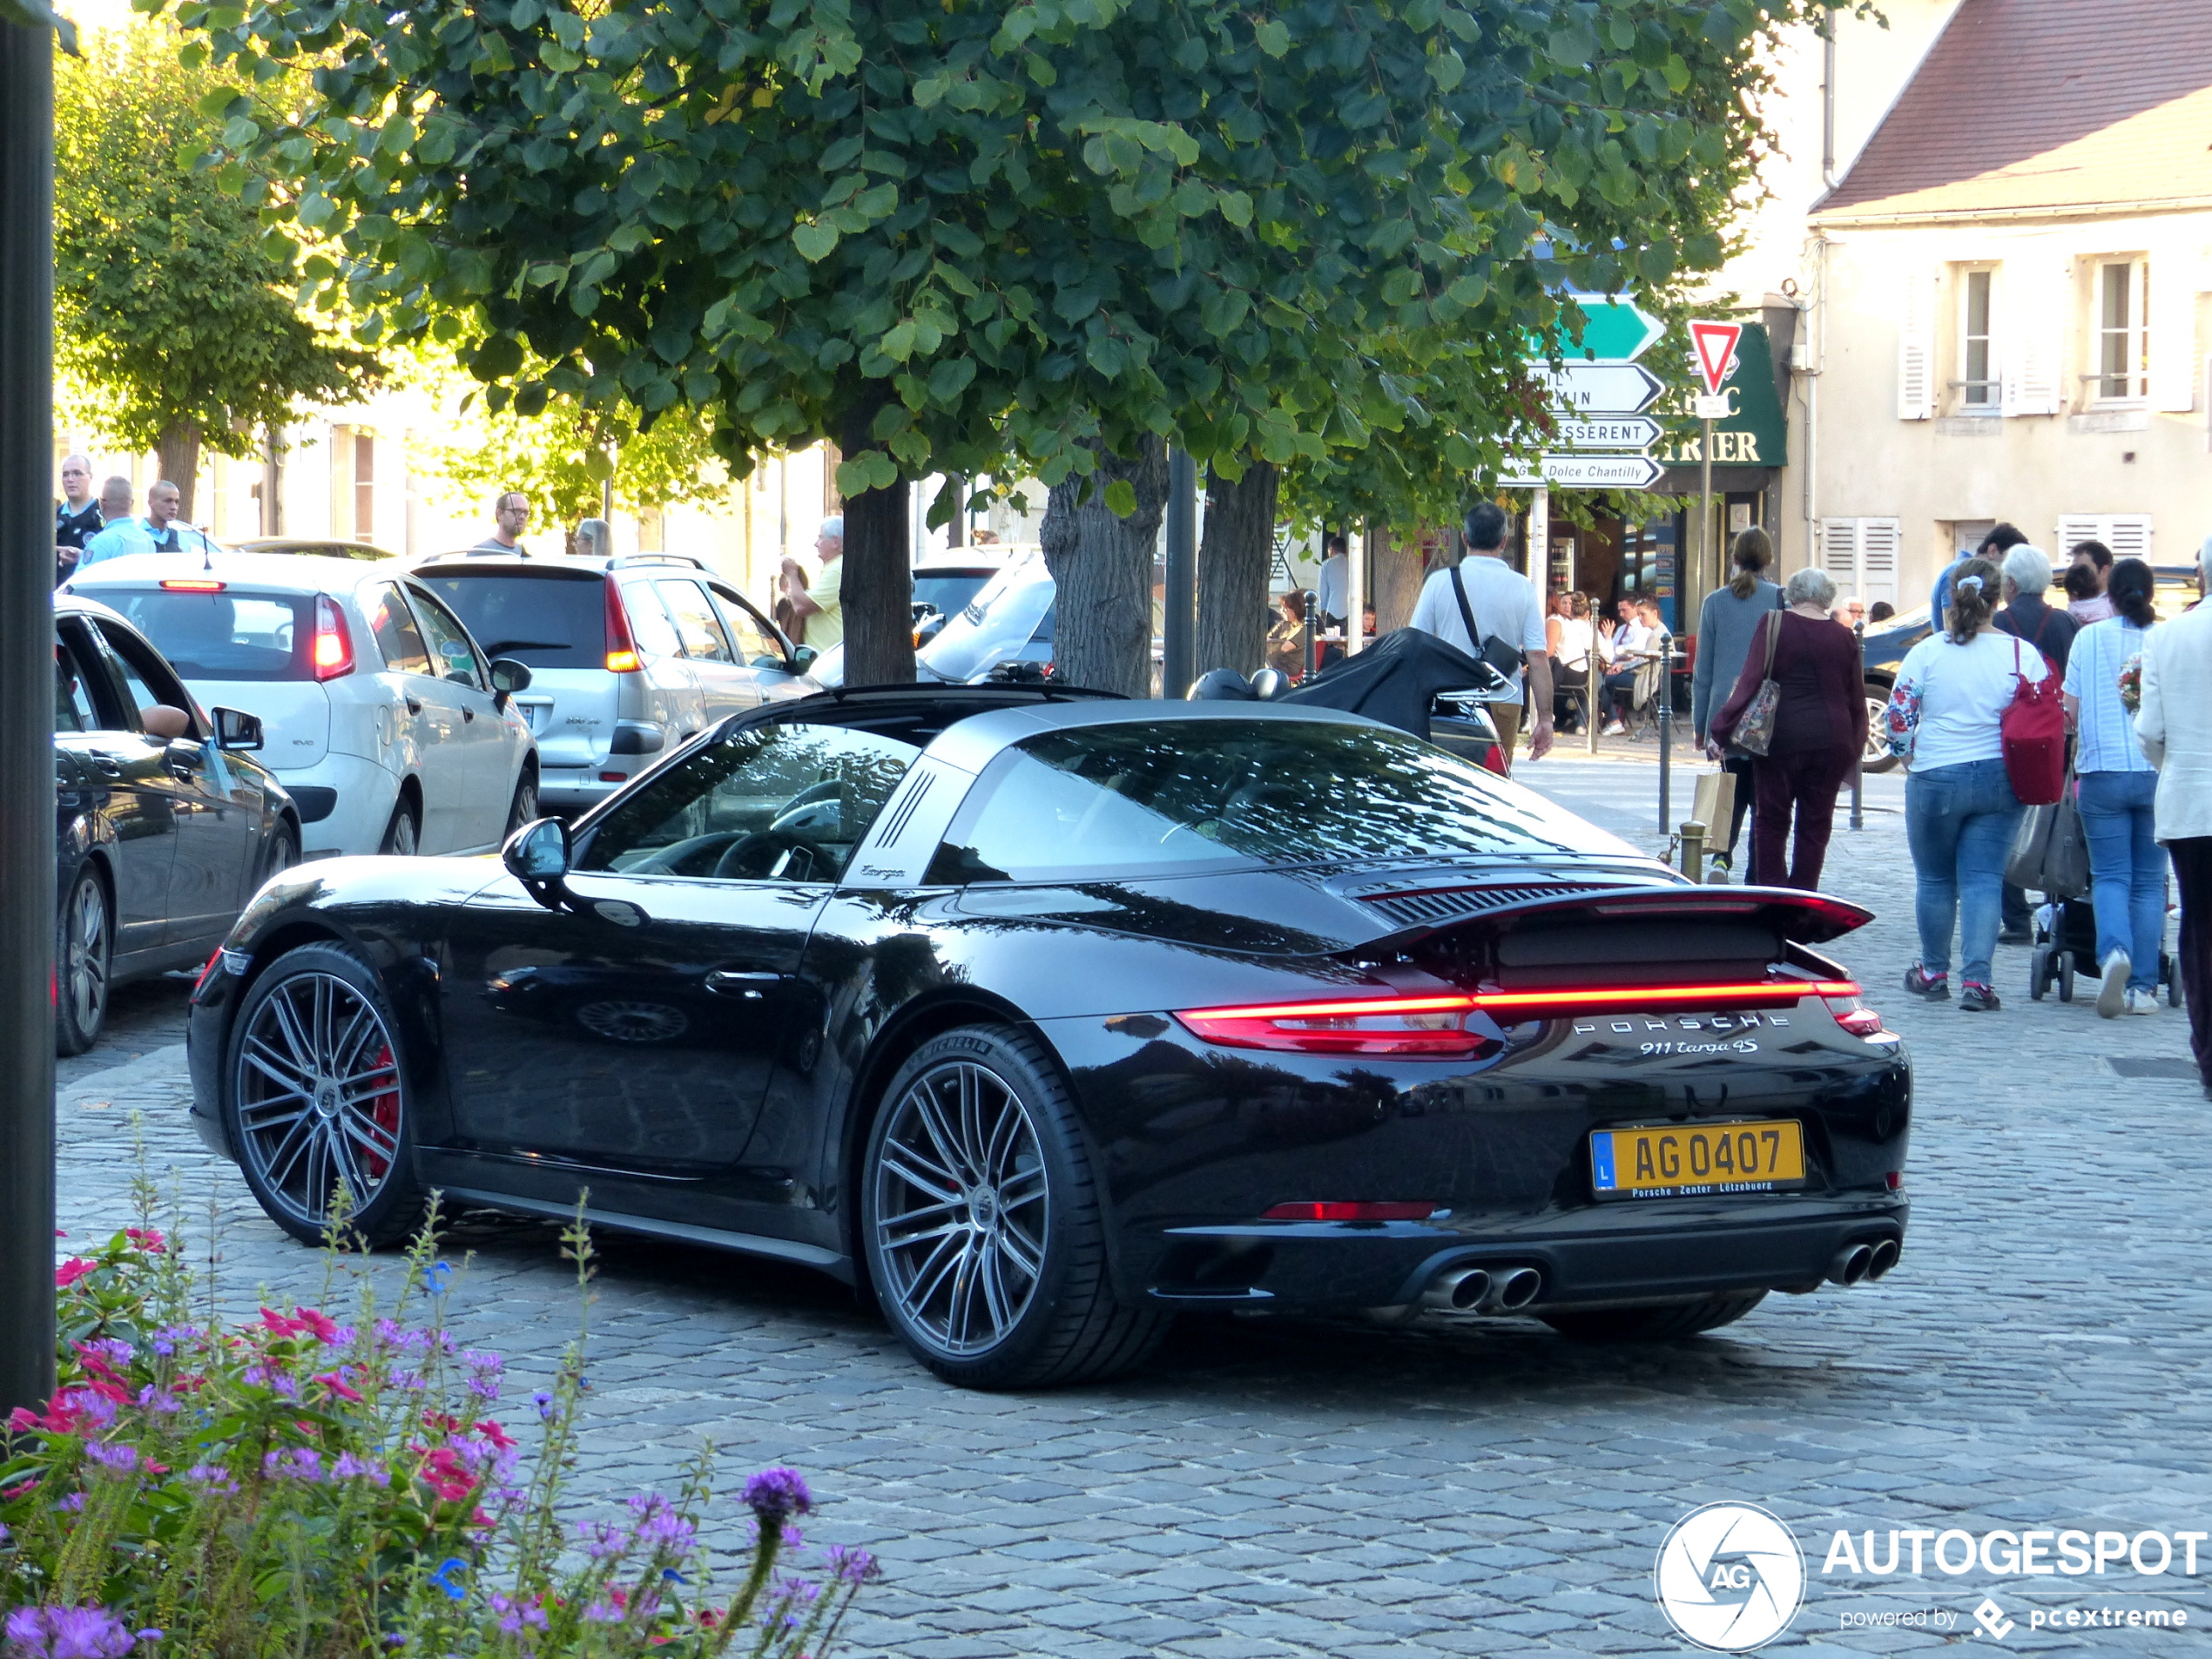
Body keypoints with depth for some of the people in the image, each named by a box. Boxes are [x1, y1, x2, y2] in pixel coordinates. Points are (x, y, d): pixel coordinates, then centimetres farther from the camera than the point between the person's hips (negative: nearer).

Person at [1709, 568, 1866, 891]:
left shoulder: (1773, 625, -3)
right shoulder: (1844, 638, 5)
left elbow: (1750, 681, -10)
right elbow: (1857, 702, 8)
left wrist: (1721, 729, -8)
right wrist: (1854, 749, 17)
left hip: (1780, 739, -2)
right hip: (1830, 741, 2)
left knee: (1771, 821, 7)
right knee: (1815, 826, 9)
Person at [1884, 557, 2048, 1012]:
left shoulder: (1927, 653, -7)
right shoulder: (2023, 655, -4)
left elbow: (1896, 717, -7)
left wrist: (1906, 753, 12)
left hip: (1935, 777, -1)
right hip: (1999, 781, 1)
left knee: (1935, 879, 14)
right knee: (1983, 880, 3)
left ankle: (1934, 973, 25)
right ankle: (1976, 979, -8)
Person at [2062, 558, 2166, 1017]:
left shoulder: (2090, 638, -1)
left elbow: (2071, 710, -1)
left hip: (2103, 772, -1)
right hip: (2159, 773, 1)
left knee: (2110, 873, 4)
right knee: (2148, 880, 8)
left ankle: (2113, 950, -24)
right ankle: (2143, 986, 6)